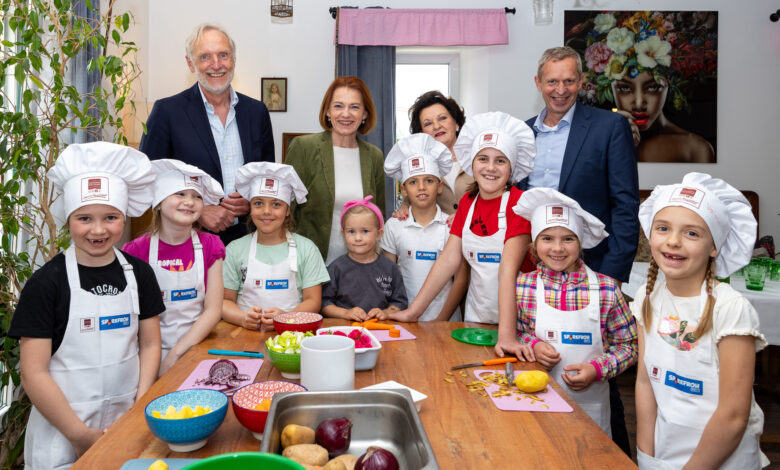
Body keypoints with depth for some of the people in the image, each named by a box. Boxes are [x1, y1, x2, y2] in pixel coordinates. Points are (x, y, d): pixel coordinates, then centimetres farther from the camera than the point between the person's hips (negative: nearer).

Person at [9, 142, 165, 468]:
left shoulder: (138, 273, 0)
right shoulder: (47, 282, -10)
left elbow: (150, 344, 5)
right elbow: (34, 374, -11)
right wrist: (81, 435, -12)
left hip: (127, 420, 3)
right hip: (61, 432, -3)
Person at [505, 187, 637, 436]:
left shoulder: (606, 288, -9)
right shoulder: (522, 285, -6)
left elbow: (629, 344, -1)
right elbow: (512, 333, 6)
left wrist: (596, 369, -15)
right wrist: (533, 344, -13)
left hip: (589, 404, 0)